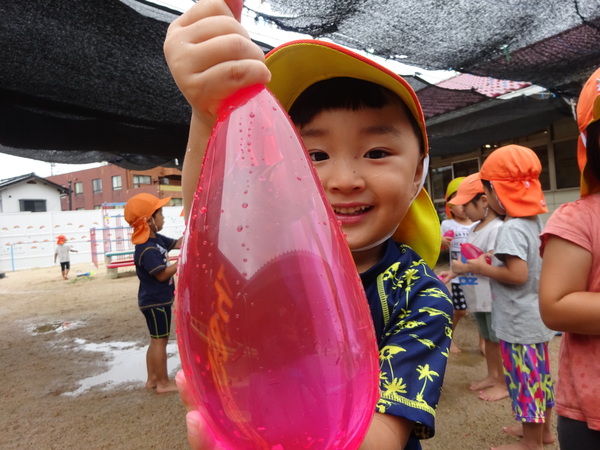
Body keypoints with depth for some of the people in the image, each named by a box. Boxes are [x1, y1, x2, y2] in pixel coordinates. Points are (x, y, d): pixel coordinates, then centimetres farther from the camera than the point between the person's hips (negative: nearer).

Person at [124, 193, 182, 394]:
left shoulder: (157, 240, 6)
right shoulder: (147, 250, -24)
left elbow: (177, 243, 14)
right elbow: (162, 274, -26)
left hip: (155, 300, 10)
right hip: (156, 301, -10)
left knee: (157, 340, 17)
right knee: (160, 340, 0)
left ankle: (152, 379, 28)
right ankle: (163, 383, 12)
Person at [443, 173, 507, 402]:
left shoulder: (496, 229, -20)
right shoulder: (474, 228, 8)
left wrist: (463, 267, -18)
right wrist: (457, 268, 1)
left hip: (492, 297, -9)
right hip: (477, 296, 9)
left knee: (499, 340, 7)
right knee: (488, 338, 21)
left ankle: (503, 384, 23)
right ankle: (492, 376, 37)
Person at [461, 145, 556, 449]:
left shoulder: (511, 228, -23)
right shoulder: (534, 221, 6)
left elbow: (518, 275, -28)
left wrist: (484, 269, -15)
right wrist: (496, 260, 9)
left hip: (519, 321, -9)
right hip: (535, 316, 9)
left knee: (524, 378, 6)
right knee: (538, 374, 22)